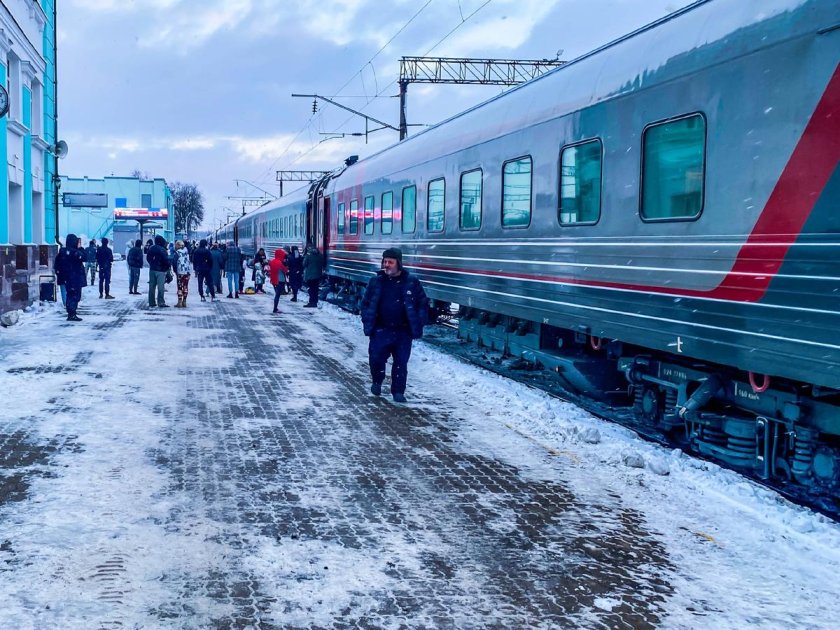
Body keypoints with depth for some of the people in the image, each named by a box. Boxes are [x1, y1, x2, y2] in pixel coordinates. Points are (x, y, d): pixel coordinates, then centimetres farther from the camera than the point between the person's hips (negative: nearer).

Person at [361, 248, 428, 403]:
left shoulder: (411, 282, -1)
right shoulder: (376, 281, 3)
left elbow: (423, 304, 5)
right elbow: (366, 303, 10)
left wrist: (418, 324, -4)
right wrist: (368, 323, -1)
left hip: (403, 331, -1)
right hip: (381, 330, 1)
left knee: (401, 362, 3)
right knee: (376, 358, -6)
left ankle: (398, 391, 16)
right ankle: (377, 382, 22)